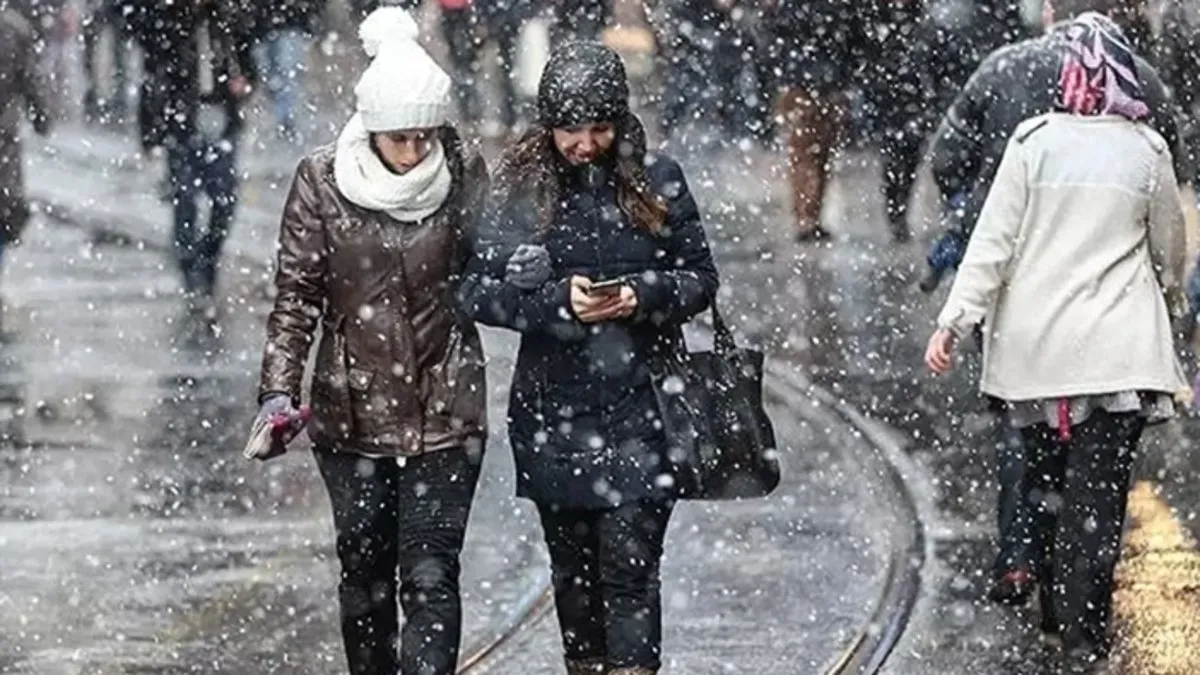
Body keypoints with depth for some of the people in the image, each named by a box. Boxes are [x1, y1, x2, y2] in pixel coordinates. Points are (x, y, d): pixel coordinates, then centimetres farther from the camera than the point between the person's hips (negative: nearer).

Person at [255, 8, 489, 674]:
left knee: (430, 576, -6)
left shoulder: (463, 172, -6)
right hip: (352, 409, 1)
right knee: (365, 569, 14)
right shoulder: (322, 182, -8)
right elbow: (295, 295, -5)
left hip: (444, 410, -1)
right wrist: (279, 392, -13)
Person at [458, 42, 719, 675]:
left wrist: (644, 295, -15)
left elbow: (700, 278, 5)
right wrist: (558, 299, -18)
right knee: (573, 566, 13)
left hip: (639, 408, -2)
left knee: (630, 566, -8)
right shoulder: (520, 185, -1)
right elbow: (478, 290, -3)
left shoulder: (656, 181, -1)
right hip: (552, 405, 2)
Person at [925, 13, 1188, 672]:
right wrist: (1169, 303, 31)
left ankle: (1055, 610, 26)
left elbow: (993, 240, -7)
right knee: (1097, 490, 0)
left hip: (1034, 345, 1)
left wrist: (954, 320, -5)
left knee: (1043, 479, 16)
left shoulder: (1034, 142, -4)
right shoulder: (1147, 153, -2)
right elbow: (1169, 251, 11)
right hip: (1117, 346, -1)